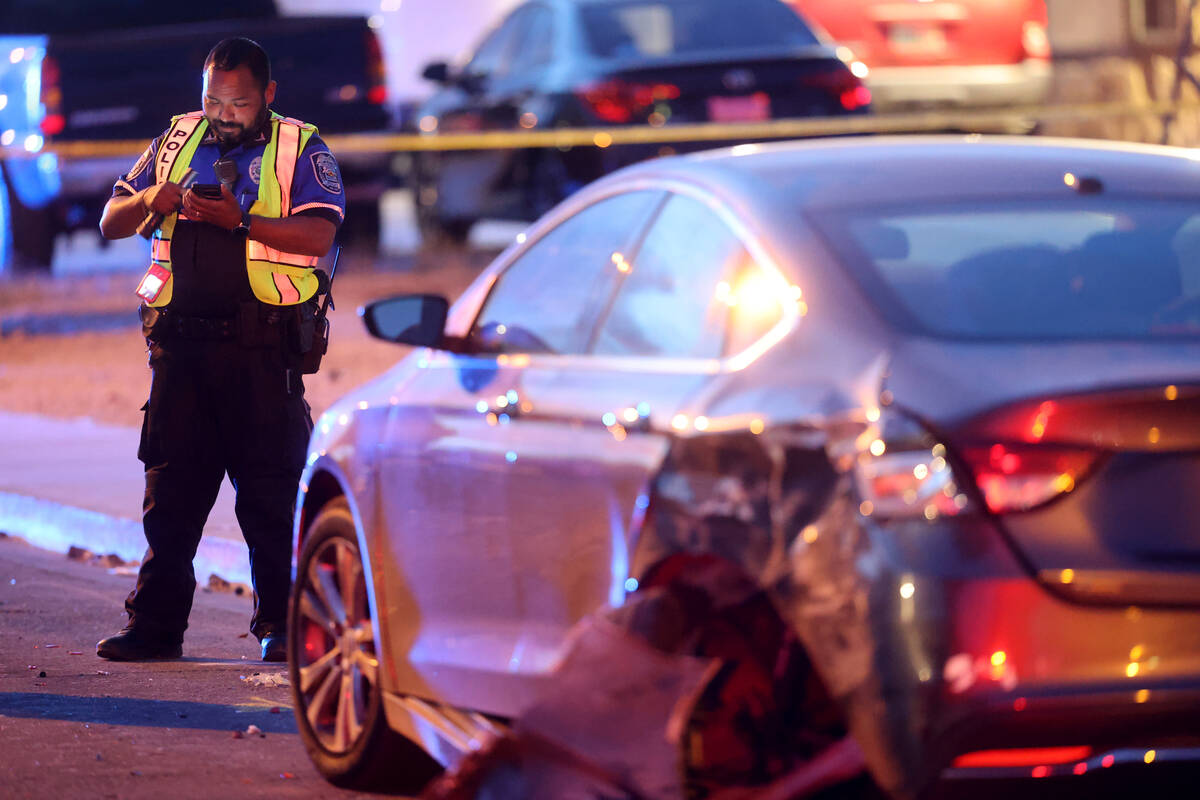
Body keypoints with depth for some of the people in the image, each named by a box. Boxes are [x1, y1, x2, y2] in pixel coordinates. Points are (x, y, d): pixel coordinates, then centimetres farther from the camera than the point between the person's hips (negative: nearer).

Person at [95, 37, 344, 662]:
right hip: (181, 341, 4)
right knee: (170, 491, 4)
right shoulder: (176, 142, 16)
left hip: (261, 348, -4)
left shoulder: (299, 149, 4)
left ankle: (282, 627, 2)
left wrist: (239, 219, -22)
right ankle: (154, 627, 6)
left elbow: (317, 236, -11)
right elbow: (111, 223, 17)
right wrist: (150, 200, -6)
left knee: (271, 493, -3)